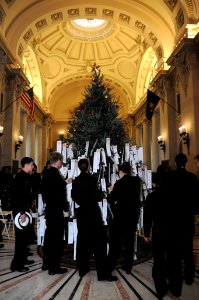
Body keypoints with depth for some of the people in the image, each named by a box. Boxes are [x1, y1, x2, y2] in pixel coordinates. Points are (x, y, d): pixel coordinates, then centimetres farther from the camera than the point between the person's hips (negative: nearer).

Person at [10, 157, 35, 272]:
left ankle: (23, 259, 28)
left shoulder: (26, 177, 11)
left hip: (25, 210, 9)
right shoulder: (20, 177, -15)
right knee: (20, 237, -3)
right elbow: (17, 196, -21)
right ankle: (16, 264, 5)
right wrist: (22, 212, -21)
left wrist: (28, 208, 14)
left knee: (25, 236, 16)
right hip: (19, 211, -9)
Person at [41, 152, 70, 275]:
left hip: (49, 209, 9)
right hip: (57, 211, -9)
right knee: (57, 239, 1)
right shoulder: (56, 175, -20)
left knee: (49, 237, 18)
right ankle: (54, 267, 10)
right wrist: (66, 210, -13)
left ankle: (46, 263, 30)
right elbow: (61, 195, -21)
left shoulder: (46, 174, 7)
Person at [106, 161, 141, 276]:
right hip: (133, 215, 4)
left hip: (120, 216, -4)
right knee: (129, 240, 14)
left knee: (115, 241, 6)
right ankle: (128, 266, 19)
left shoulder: (120, 183, -14)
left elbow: (111, 200, -11)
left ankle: (110, 267, 11)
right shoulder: (137, 181, 0)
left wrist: (111, 192, 9)